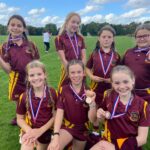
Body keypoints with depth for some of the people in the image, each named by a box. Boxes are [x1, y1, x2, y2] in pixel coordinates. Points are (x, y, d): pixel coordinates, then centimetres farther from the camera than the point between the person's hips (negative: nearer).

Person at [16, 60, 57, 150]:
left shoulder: (52, 93, -11)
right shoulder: (24, 96, -9)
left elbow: (55, 116, -7)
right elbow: (20, 119, 0)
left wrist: (40, 130, -16)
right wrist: (29, 131, -17)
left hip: (46, 131, 1)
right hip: (29, 130, -1)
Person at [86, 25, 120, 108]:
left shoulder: (116, 56, 0)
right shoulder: (94, 54, 0)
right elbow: (87, 68, 7)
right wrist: (91, 76, -9)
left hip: (111, 88, 0)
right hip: (96, 87, 0)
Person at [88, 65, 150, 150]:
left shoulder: (142, 105, -6)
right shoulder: (108, 97, -3)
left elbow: (142, 138, -6)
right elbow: (96, 122, 7)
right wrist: (99, 117, -15)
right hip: (107, 143, 2)